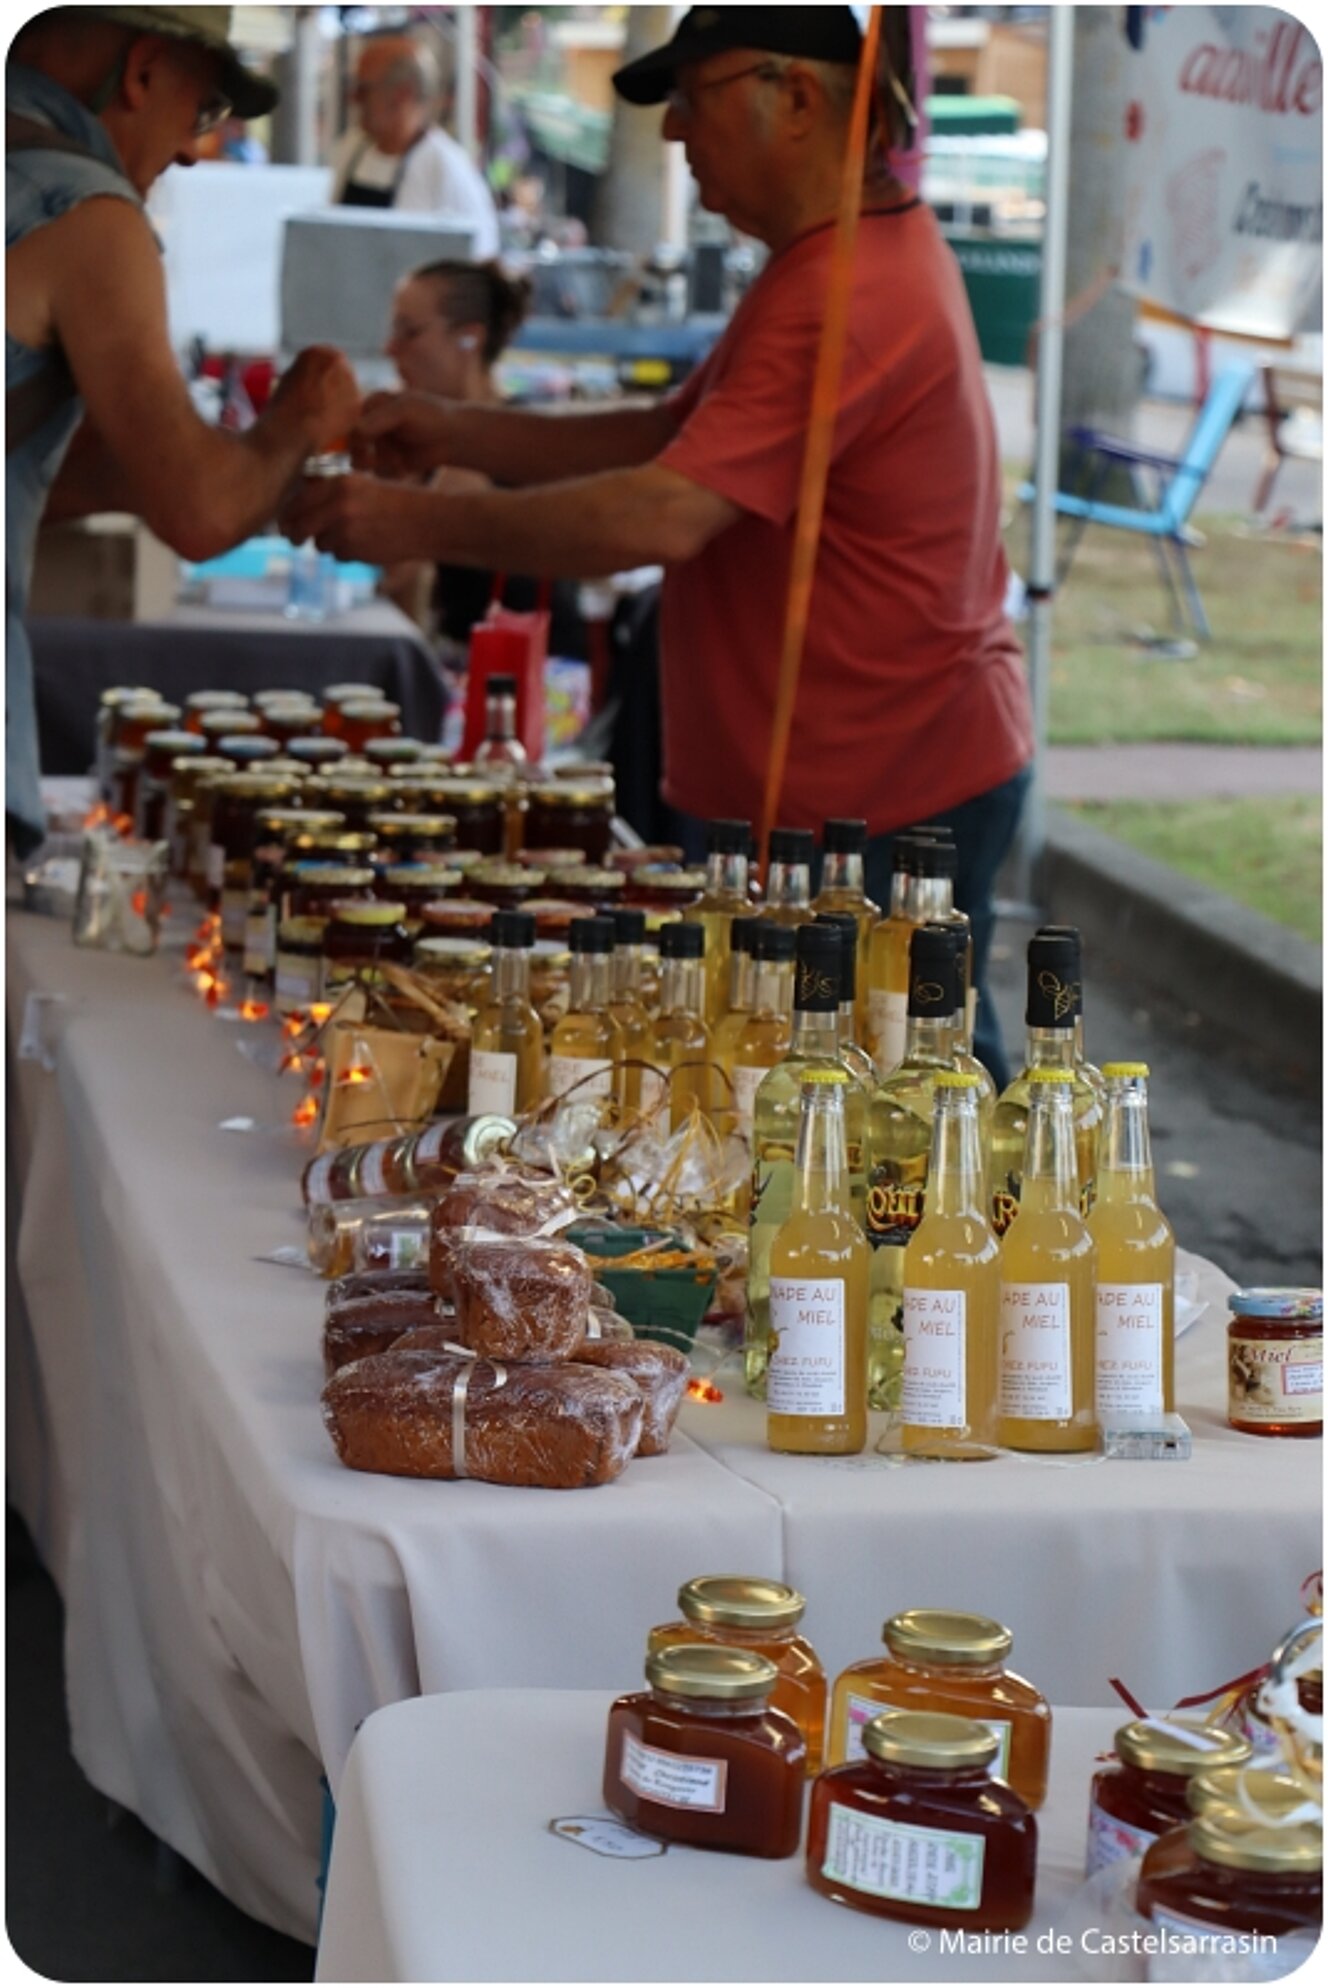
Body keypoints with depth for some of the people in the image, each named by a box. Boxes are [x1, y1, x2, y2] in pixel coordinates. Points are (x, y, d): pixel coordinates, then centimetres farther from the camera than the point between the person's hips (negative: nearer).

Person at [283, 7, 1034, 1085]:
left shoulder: (845, 297, -22)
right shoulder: (853, 256, 15)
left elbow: (664, 515, -28)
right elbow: (672, 438, 15)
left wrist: (419, 522, -22)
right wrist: (456, 432, 3)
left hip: (885, 802, -11)